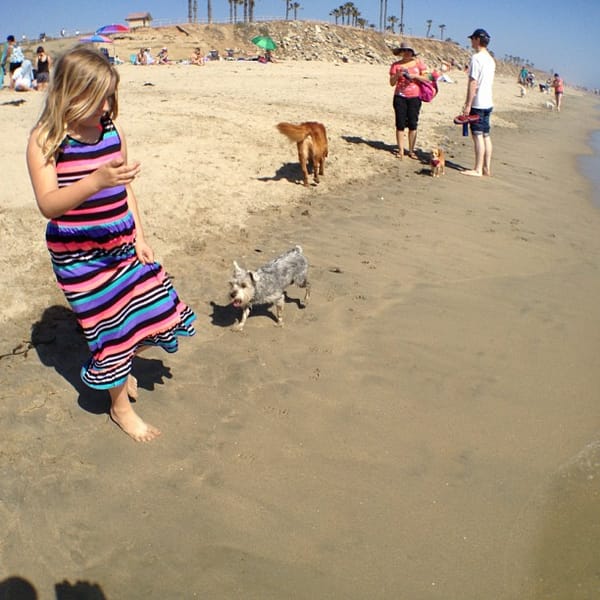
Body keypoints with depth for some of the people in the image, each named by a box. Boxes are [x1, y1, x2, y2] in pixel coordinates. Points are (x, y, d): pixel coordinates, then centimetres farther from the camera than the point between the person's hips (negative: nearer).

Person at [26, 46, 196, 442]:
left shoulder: (112, 130, 0)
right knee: (110, 331, 4)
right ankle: (120, 407, 30)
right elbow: (48, 204, -26)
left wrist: (140, 237, 5)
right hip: (79, 255, -5)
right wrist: (95, 181, -42)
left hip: (123, 243, 5)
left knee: (162, 316, 9)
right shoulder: (46, 140, -14)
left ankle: (122, 365, 41)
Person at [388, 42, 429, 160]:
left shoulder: (418, 63, 7)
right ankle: (401, 150, 4)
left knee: (413, 124, 0)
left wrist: (415, 76, -11)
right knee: (400, 124, -2)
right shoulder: (396, 65, 5)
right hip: (400, 97, 0)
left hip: (414, 97, 0)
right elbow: (392, 83, 3)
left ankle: (411, 150, 8)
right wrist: (398, 74, -14)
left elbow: (426, 79, 4)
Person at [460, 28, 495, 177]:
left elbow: (473, 82, -17)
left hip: (478, 104, -9)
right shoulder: (490, 59, 15)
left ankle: (478, 169, -5)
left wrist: (468, 104, -16)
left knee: (478, 135, -7)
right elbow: (489, 82, 17)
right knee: (486, 135, 10)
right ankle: (487, 167, 13)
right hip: (488, 103, 9)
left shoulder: (476, 58, -12)